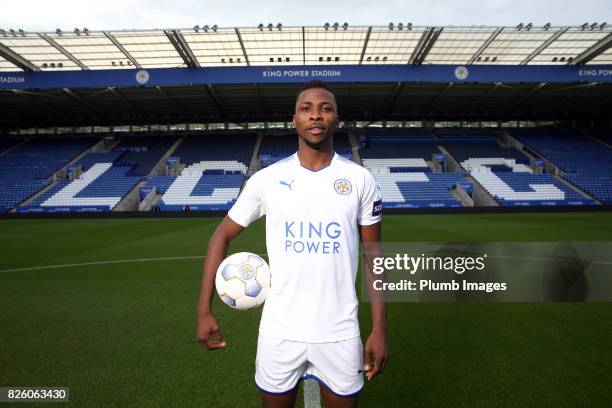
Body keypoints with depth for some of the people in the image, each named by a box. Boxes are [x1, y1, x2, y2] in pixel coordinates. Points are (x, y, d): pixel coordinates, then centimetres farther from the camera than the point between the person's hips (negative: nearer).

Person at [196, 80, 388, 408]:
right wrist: (204, 310, -3)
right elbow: (222, 236, 2)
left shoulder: (360, 179, -4)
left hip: (340, 332, 0)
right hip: (279, 331, 1)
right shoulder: (267, 179, -4)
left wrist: (380, 328, -3)